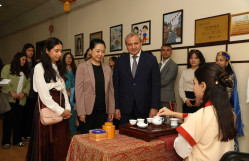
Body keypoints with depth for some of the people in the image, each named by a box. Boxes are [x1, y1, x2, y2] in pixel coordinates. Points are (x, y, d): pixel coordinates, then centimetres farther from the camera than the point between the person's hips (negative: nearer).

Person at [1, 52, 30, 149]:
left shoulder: (25, 71, 19)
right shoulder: (8, 68, 4)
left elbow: (28, 83, 11)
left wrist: (23, 92, -6)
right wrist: (11, 92, -14)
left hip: (20, 100, 4)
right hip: (9, 99, -4)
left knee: (18, 120, 6)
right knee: (8, 119, -2)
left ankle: (17, 140, 15)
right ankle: (5, 142, 7)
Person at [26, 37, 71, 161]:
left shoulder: (58, 67, 14)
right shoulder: (39, 68, -7)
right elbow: (44, 95, -13)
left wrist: (67, 108, 0)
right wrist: (61, 111, -11)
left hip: (61, 109, 6)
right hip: (47, 108, -6)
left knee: (61, 141, 8)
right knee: (47, 143, 3)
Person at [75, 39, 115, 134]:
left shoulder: (107, 69, 9)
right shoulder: (82, 67, -2)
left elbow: (110, 90, 12)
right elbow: (78, 90, -6)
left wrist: (111, 110, 7)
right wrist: (81, 112, -10)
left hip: (102, 110, 3)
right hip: (88, 110, -3)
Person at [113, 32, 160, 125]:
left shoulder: (151, 59, 2)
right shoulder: (120, 61, 6)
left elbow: (156, 85, -1)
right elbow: (116, 86, 6)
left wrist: (154, 107, -6)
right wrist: (116, 107, 2)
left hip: (144, 107, -1)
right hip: (125, 108, 1)